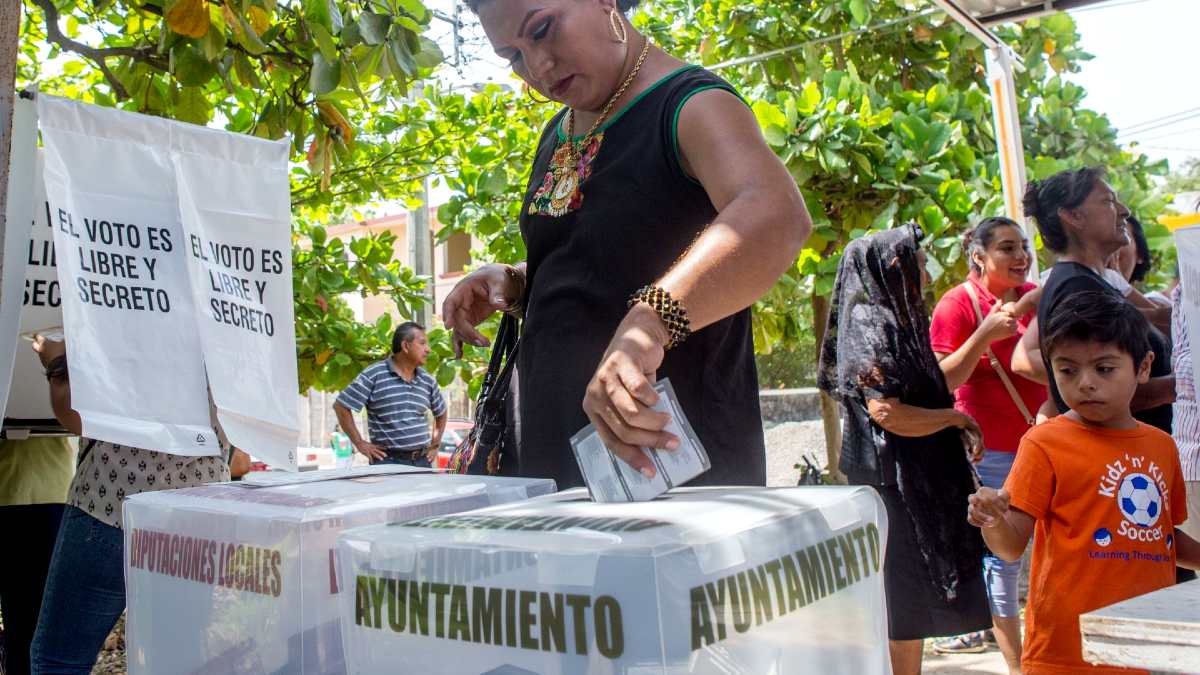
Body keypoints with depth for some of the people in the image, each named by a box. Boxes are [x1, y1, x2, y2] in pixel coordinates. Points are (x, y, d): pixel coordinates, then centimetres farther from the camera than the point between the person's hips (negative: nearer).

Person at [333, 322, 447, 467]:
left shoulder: (428, 381, 12)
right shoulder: (373, 375, -5)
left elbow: (441, 413, 28)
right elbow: (341, 406, -4)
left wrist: (435, 445, 18)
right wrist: (360, 443, -4)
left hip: (422, 461, 5)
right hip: (388, 461, -5)